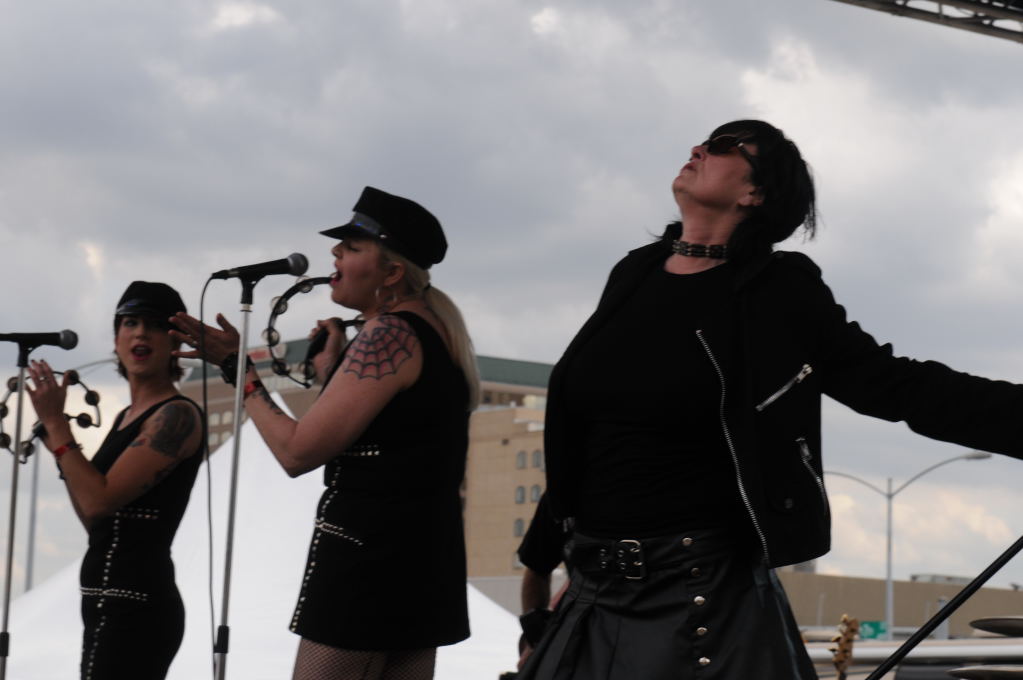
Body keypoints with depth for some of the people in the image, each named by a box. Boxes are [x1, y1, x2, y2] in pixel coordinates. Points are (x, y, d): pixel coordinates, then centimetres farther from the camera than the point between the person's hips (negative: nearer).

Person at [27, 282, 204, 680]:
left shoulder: (177, 415, -10)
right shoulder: (127, 417, 17)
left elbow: (99, 501, -18)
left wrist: (56, 424, -10)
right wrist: (58, 442, 15)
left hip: (132, 606, -10)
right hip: (114, 605, 10)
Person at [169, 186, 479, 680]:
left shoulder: (391, 334, -14)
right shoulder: (435, 325, 15)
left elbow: (297, 451, -17)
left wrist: (238, 368, -7)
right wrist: (332, 371, 10)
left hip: (367, 558, -10)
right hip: (426, 560, 10)